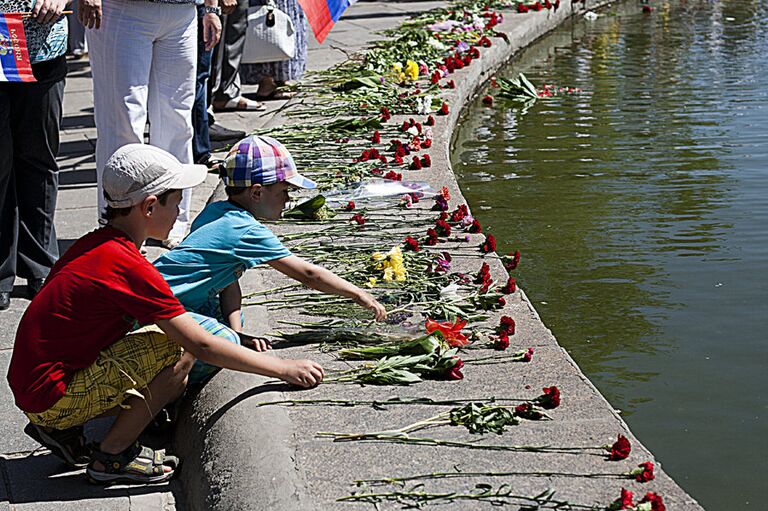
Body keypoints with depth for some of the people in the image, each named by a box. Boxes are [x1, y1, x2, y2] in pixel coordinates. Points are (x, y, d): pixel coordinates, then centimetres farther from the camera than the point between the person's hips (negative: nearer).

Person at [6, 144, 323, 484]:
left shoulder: (95, 245, 8)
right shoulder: (129, 267, -21)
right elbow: (201, 346, -20)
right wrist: (285, 370, -13)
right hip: (50, 397, -9)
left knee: (175, 381, 14)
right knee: (180, 351, -17)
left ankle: (60, 429, 13)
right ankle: (112, 457, -5)